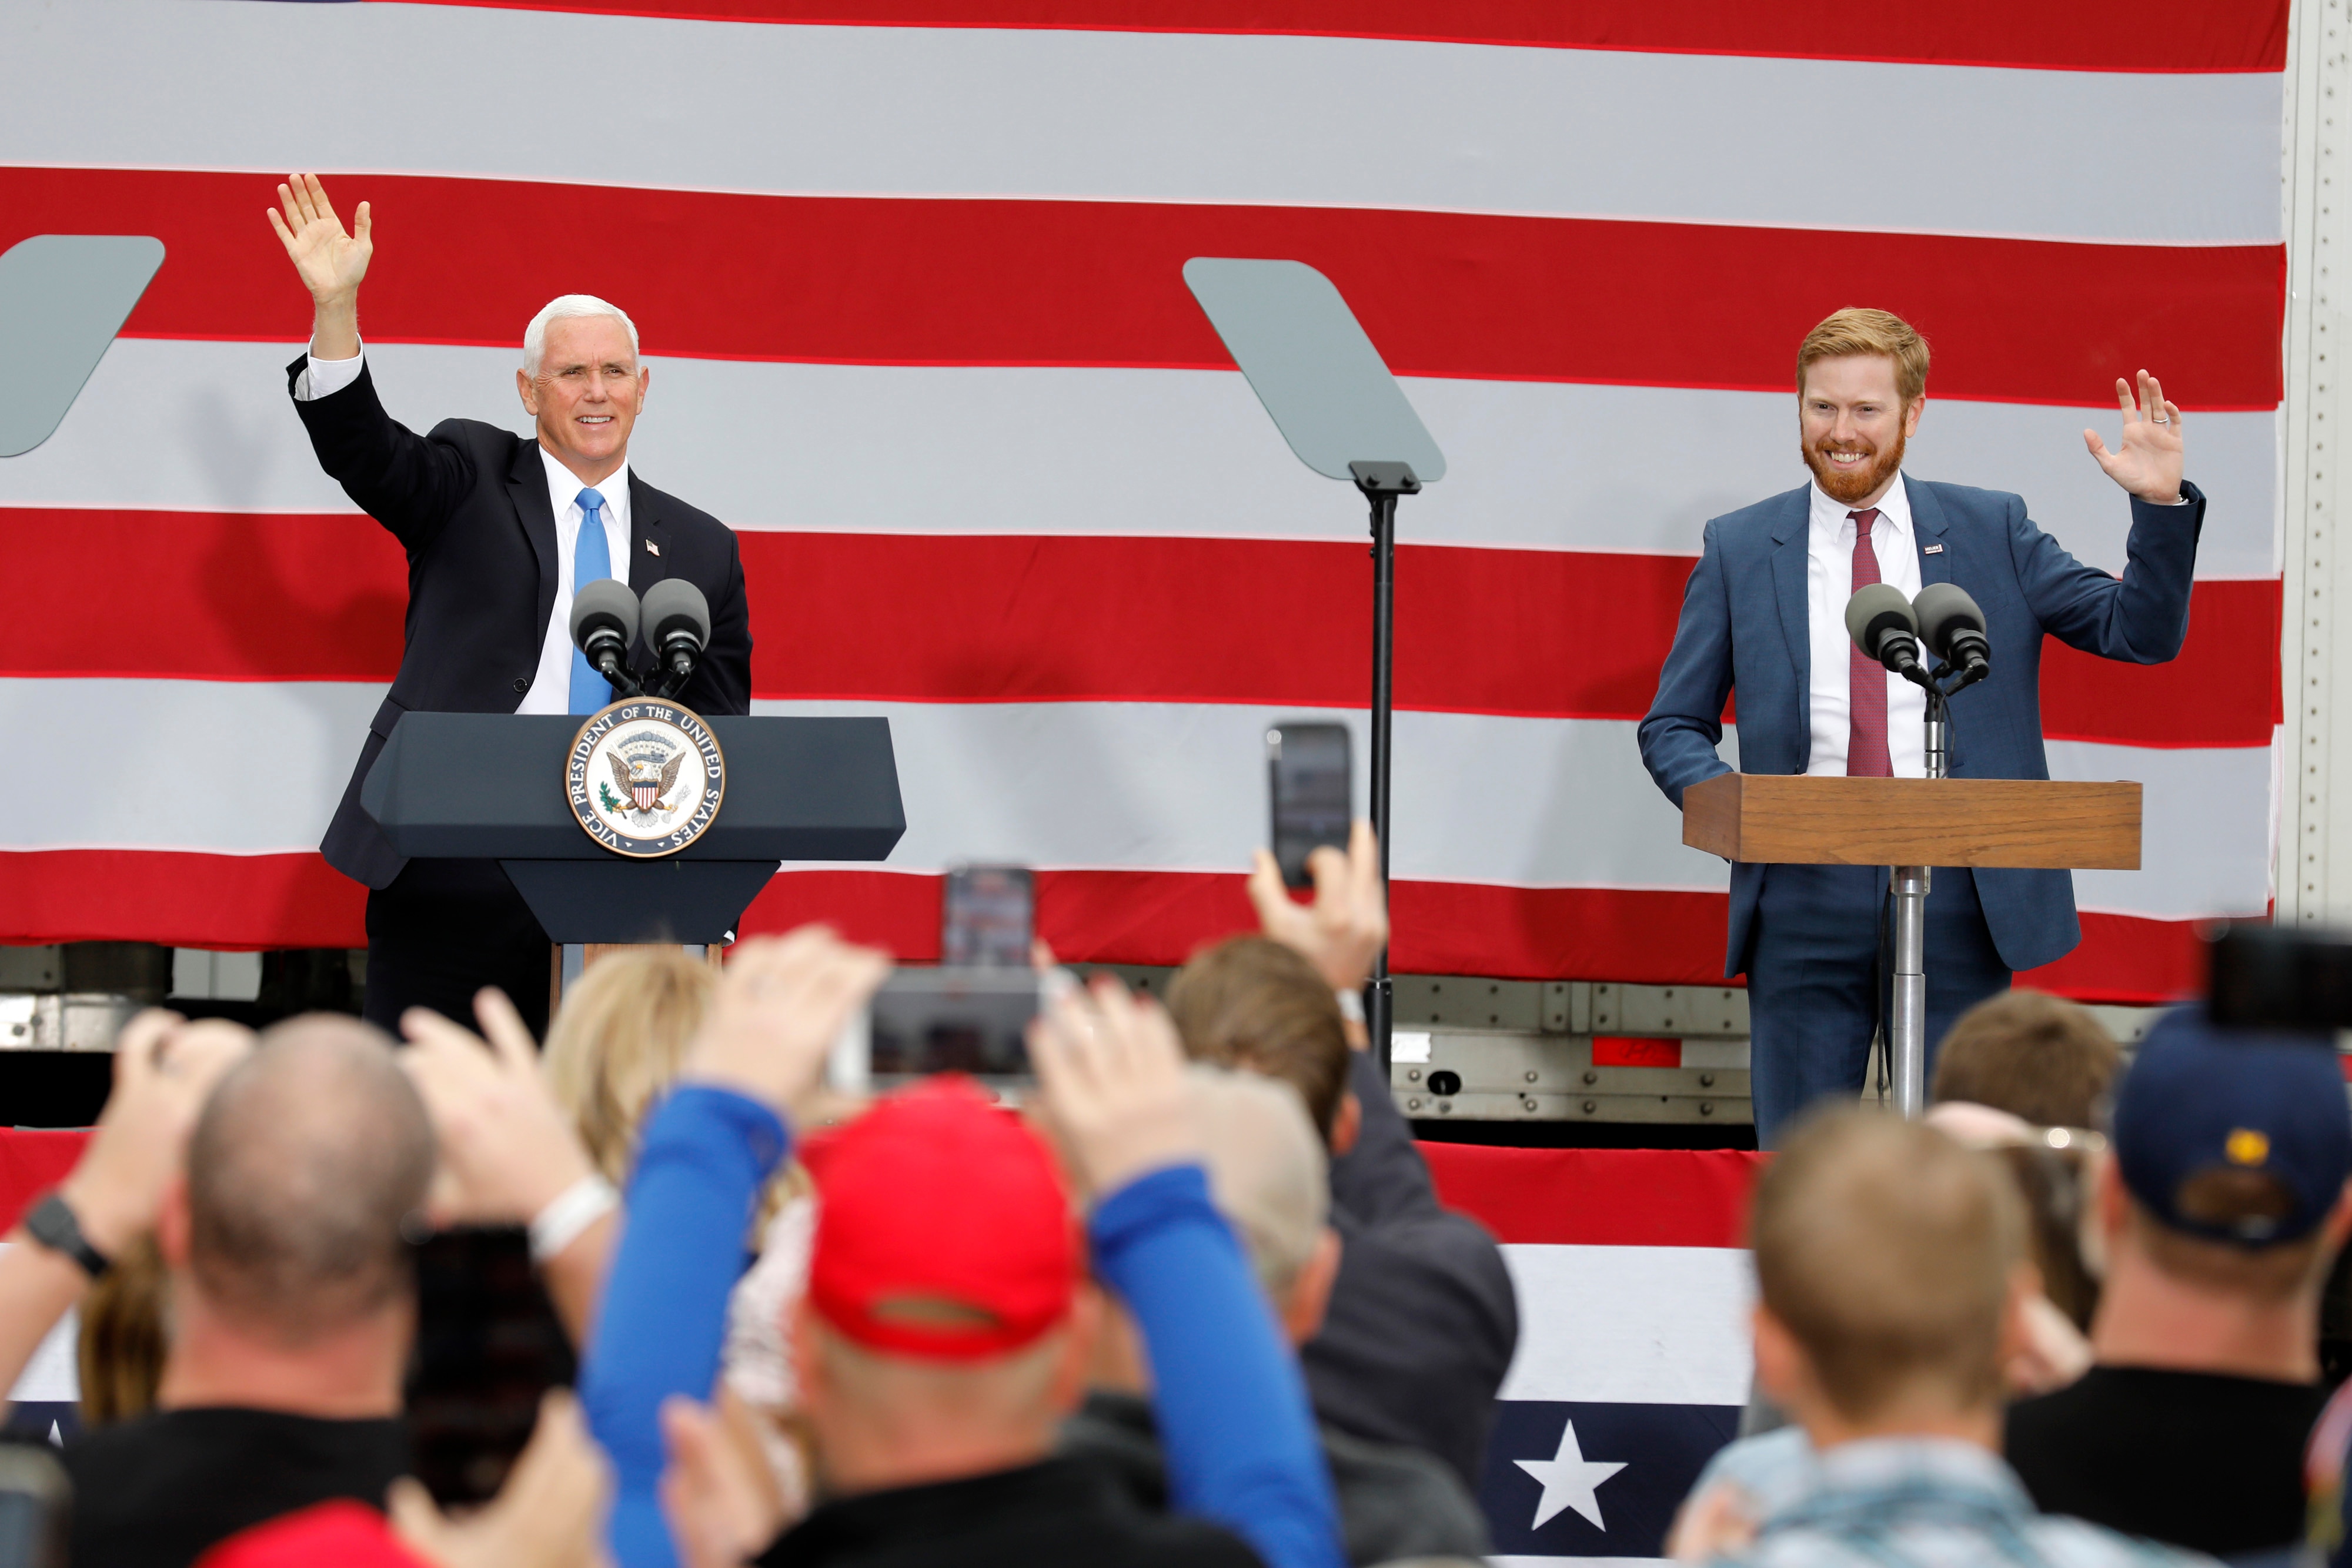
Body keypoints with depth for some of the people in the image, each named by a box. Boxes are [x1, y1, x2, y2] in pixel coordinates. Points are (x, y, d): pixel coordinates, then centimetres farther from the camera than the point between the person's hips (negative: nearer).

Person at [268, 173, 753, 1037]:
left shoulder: (701, 549, 15)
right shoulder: (471, 479, 9)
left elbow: (721, 737, 15)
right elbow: (360, 450, -9)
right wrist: (335, 308, -25)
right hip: (452, 876, -2)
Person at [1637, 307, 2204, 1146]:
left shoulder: (1992, 531, 9)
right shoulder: (1738, 548, 9)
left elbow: (2142, 633, 5)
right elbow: (1672, 727, 10)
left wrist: (2160, 505, -10)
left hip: (1957, 895, 0)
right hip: (1806, 895, 0)